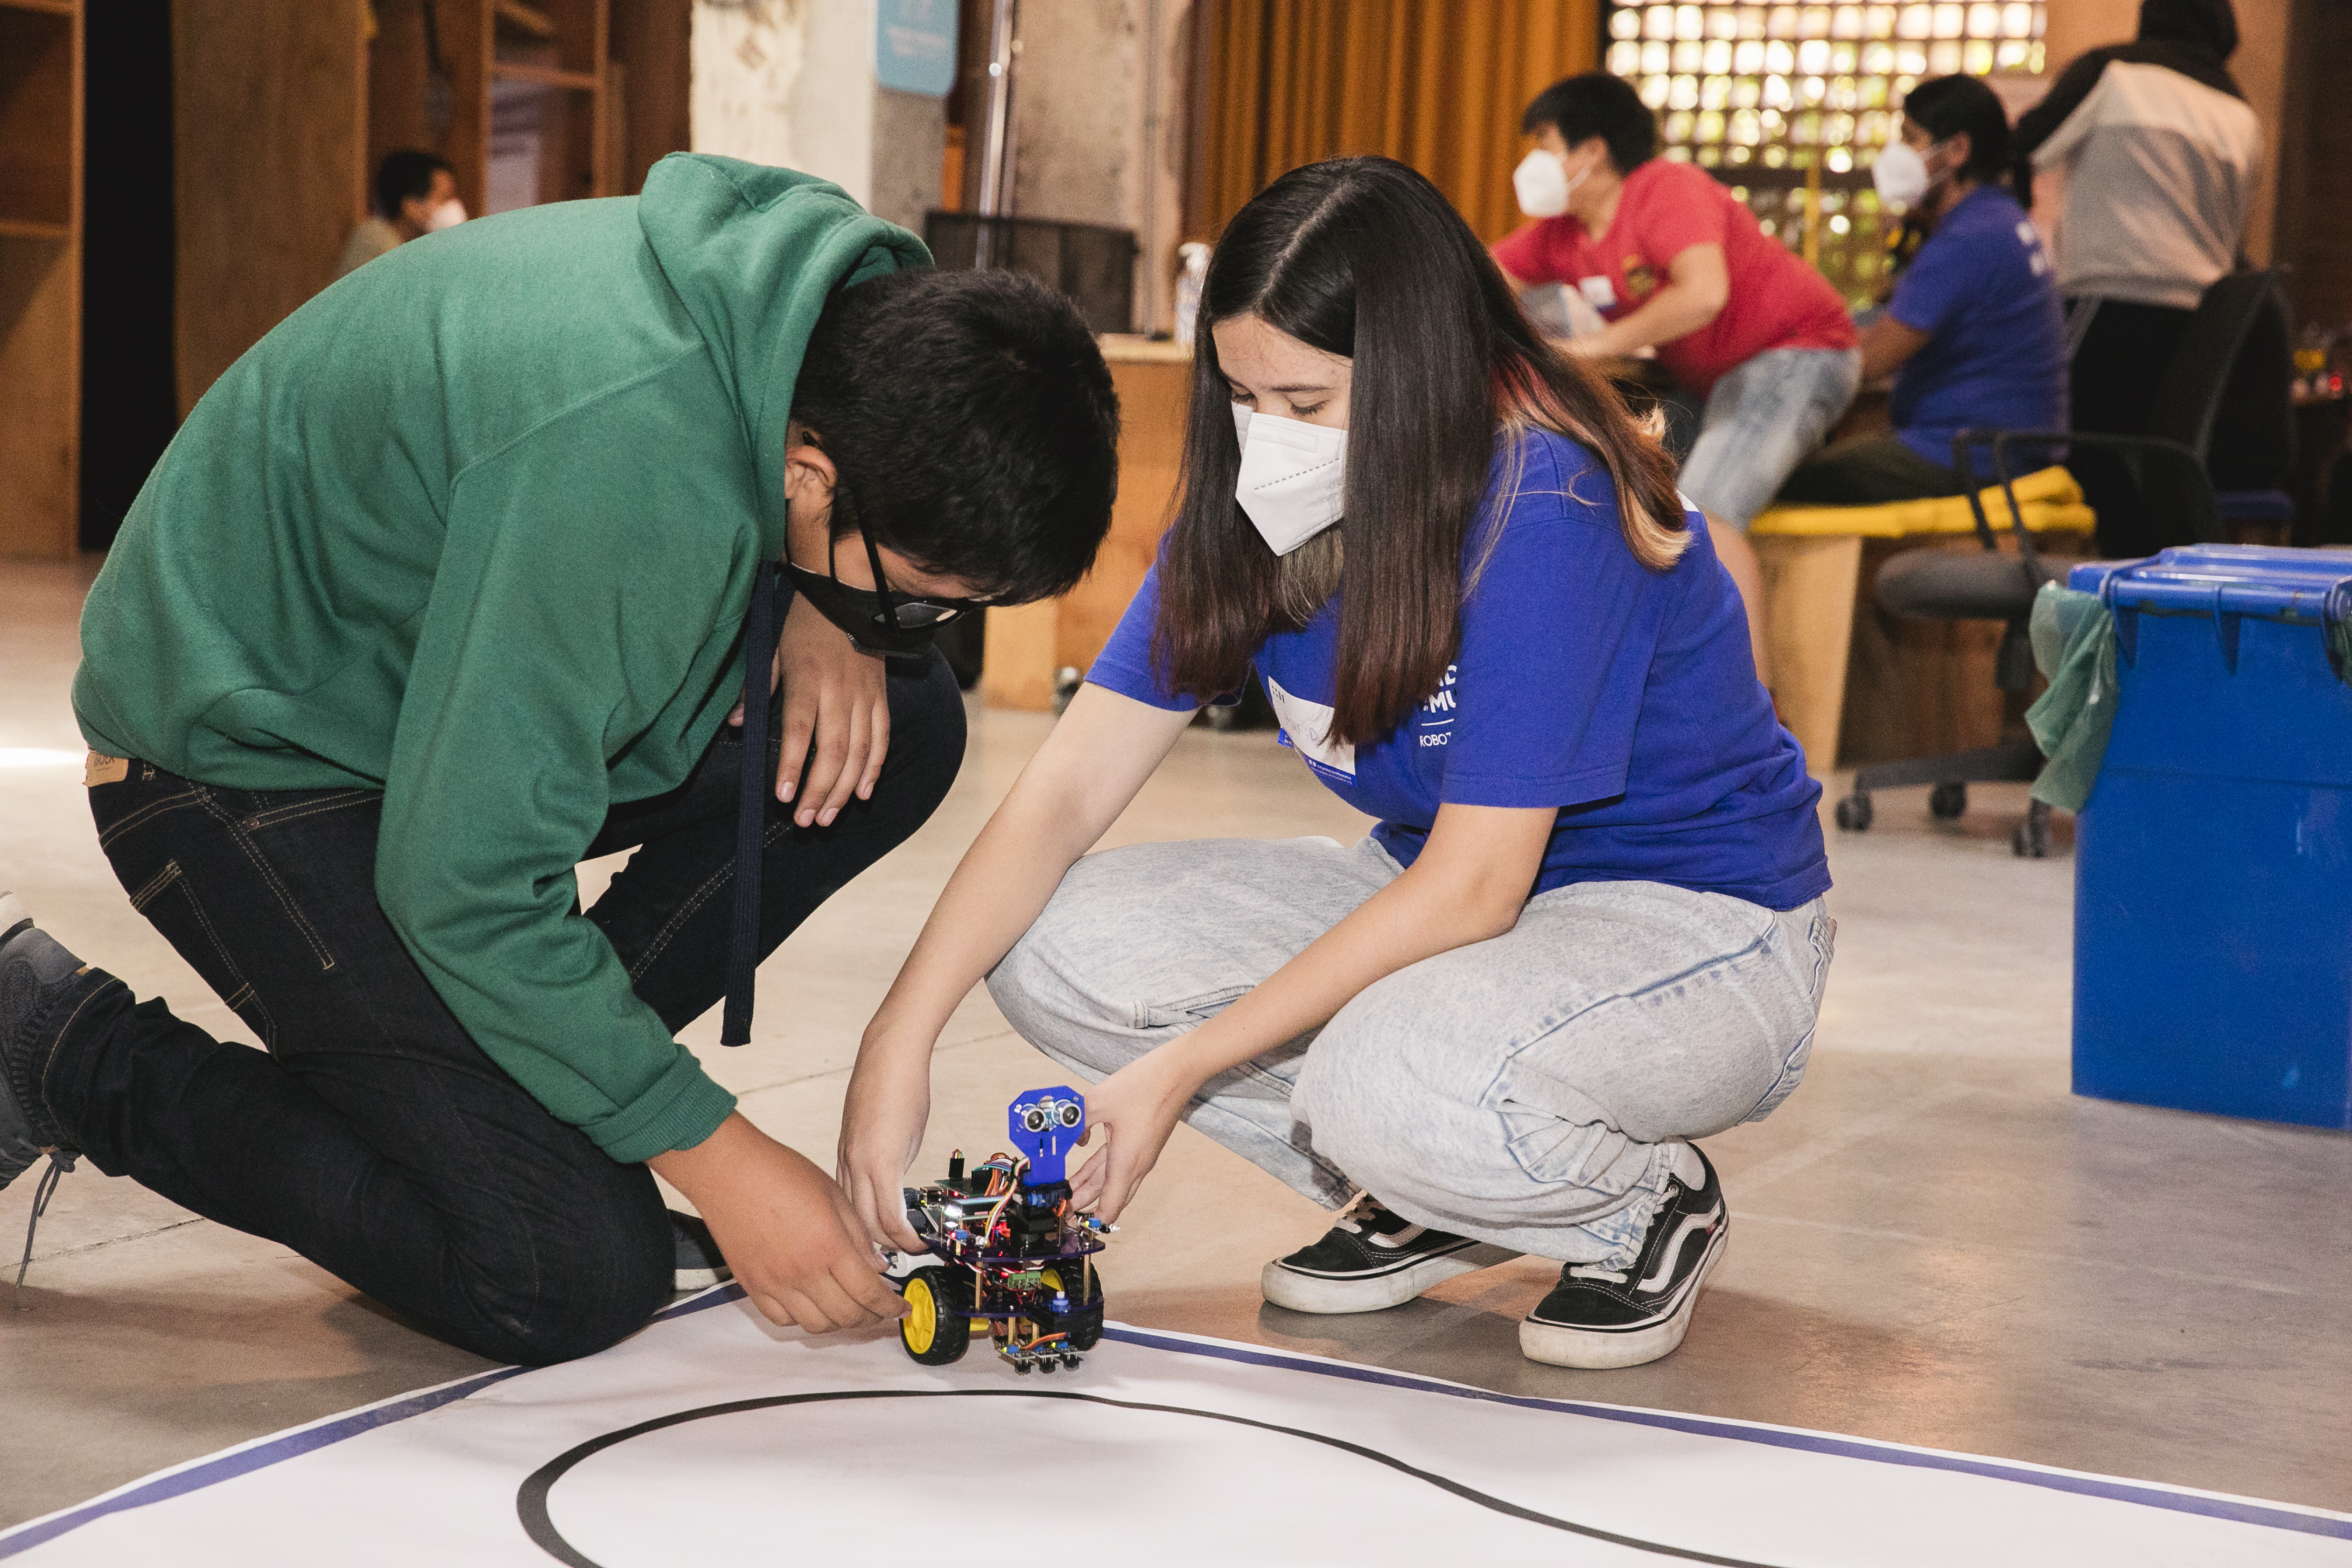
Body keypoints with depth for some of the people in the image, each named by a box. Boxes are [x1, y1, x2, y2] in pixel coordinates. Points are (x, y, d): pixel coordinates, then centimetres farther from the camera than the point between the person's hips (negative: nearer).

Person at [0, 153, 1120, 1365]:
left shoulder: (866, 299, -11)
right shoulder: (622, 461, -37)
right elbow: (465, 884, -31)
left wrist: (825, 612, -10)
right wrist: (712, 1152, -23)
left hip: (452, 692, 9)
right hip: (247, 758, -9)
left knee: (899, 733, -5)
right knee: (575, 1277, -17)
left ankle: (527, 1090, 3)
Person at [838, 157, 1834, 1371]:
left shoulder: (1545, 511, -27)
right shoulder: (1257, 511, -6)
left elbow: (1474, 887, -27)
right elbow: (1069, 786, -10)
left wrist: (1184, 1067, -26)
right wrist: (901, 1034, -22)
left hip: (1695, 928, -7)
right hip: (1453, 894, 7)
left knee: (1391, 1085, -39)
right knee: (1053, 947, -12)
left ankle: (1643, 1203, -5)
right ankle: (1425, 1205, 3)